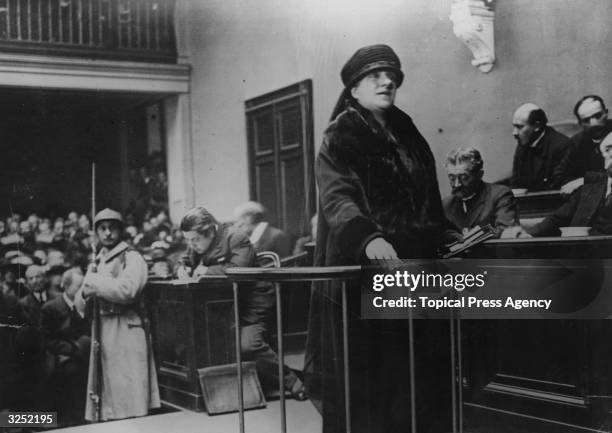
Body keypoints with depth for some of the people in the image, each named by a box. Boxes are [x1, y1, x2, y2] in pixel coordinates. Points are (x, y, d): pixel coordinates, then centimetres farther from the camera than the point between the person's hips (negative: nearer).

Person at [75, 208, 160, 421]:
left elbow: (127, 290, -20)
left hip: (126, 330, -7)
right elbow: (80, 305, 18)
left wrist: (94, 282, -9)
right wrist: (86, 292, -4)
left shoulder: (131, 257, -2)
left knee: (129, 395, -8)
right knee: (106, 395, 8)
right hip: (101, 331, 7)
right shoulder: (96, 264, 19)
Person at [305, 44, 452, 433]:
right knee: (366, 376, -3)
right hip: (360, 273, -5)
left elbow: (430, 201, 24)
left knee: (414, 373, 5)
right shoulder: (340, 138, -3)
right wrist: (369, 238, -37)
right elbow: (336, 198, -20)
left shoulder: (408, 135, 15)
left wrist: (441, 241, 15)